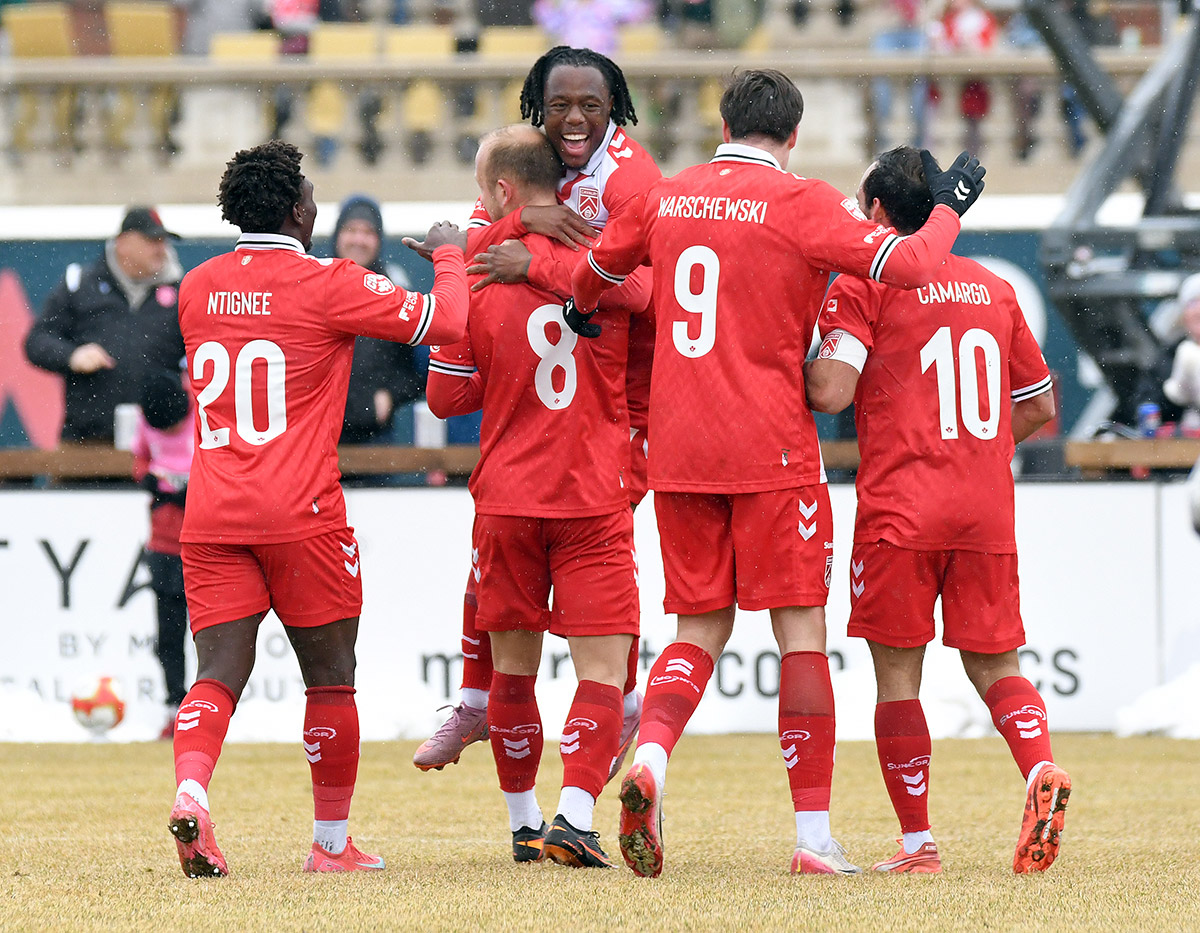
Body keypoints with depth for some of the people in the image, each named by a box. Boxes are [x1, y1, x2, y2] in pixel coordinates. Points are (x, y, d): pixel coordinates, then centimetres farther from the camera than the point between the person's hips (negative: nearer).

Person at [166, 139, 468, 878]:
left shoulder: (197, 289, 10)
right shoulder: (328, 285, -6)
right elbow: (448, 322, -6)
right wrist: (450, 256, 14)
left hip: (211, 513, 4)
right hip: (299, 512, -4)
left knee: (220, 670, -1)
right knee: (330, 674, 10)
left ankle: (191, 788, -29)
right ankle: (332, 840, 15)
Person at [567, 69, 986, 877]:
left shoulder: (667, 197, 10)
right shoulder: (802, 204, -6)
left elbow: (596, 270, 27)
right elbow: (910, 266, -12)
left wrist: (580, 313, 50)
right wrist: (951, 206, 8)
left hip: (678, 448, 5)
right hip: (770, 447, -5)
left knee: (702, 627, 13)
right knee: (803, 633, 1)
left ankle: (651, 756, -15)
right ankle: (814, 834, -3)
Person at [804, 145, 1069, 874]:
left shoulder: (864, 284, -2)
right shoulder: (994, 288, 14)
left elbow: (831, 391, -14)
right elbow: (1040, 408, 19)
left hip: (899, 511, -4)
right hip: (988, 512, 4)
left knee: (898, 672, 3)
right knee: (993, 662, 10)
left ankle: (918, 841, 1)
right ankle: (1041, 768, -18)